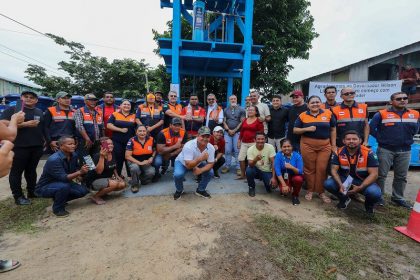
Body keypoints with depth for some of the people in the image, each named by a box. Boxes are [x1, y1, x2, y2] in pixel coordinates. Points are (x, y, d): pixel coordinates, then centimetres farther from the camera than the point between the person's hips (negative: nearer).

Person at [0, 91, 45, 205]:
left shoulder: (39, 112, 16)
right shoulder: (12, 109, 0)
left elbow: (43, 128, 22)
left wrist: (45, 140, 13)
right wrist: (25, 124, -19)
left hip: (37, 146, 5)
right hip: (19, 146, -4)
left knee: (31, 170, 14)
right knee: (16, 171, 3)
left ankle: (32, 192, 23)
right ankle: (18, 196, 10)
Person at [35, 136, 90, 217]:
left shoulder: (73, 155, -8)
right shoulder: (54, 159, -30)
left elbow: (76, 169, 0)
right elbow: (63, 178, -36)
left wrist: (83, 171, -22)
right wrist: (79, 172, -49)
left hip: (62, 183, 7)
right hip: (44, 187, -7)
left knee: (83, 190, -9)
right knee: (64, 186, -36)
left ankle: (59, 200, 15)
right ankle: (57, 208, -9)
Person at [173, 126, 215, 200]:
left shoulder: (211, 147, -23)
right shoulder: (189, 146, -38)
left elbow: (210, 164, -15)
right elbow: (188, 166, -40)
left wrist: (200, 170, -33)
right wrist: (200, 159, -56)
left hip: (198, 163, 4)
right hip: (182, 162, -4)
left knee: (210, 172, -15)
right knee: (178, 174, -30)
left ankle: (200, 190, 10)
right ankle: (179, 190, 4)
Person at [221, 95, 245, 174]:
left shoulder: (241, 110, 3)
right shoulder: (226, 110, 12)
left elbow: (242, 122, -2)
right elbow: (224, 121, 8)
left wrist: (234, 130, -8)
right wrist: (229, 130, -5)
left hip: (237, 132, -2)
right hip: (227, 132, 2)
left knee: (237, 150, -2)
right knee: (228, 150, 2)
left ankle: (238, 167, 4)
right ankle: (227, 166, 11)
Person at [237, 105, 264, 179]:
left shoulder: (258, 121, -4)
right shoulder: (244, 120, 13)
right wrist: (239, 140, 13)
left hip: (253, 143, -5)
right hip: (244, 143, 6)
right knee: (241, 158, 2)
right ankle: (242, 174, 16)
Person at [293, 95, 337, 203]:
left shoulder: (328, 113, 4)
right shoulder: (302, 115, 0)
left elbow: (333, 130, 9)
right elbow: (295, 130, 2)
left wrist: (333, 145, 6)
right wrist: (307, 129, -15)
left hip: (325, 145, 1)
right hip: (307, 145, -1)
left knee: (322, 169, 4)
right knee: (309, 168, 7)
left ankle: (321, 192, 21)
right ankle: (310, 190, 22)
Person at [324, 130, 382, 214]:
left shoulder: (368, 153, -16)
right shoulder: (339, 152, -11)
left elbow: (373, 174, -18)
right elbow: (334, 170, -11)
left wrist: (360, 188, -30)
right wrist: (340, 185, -28)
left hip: (363, 181, -1)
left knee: (375, 193, -33)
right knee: (328, 184, -24)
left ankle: (369, 204, 10)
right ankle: (344, 199, 10)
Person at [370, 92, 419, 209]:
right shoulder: (381, 114, -7)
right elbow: (371, 128, -6)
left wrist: (406, 139, 7)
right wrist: (381, 138, -4)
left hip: (405, 151, 5)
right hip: (385, 149, -4)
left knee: (401, 176, 12)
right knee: (381, 174, 2)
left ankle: (398, 198, 25)